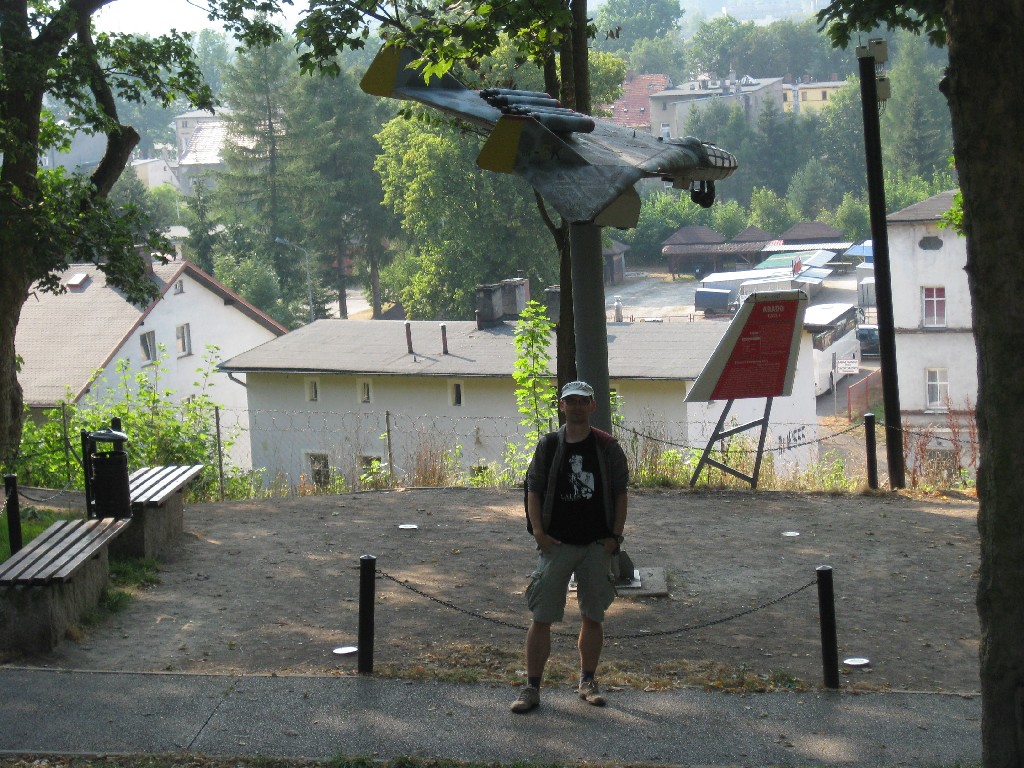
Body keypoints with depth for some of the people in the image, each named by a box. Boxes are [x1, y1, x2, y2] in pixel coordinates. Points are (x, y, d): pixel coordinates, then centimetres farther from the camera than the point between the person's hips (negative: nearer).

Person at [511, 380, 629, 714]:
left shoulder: (608, 448, 3)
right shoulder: (548, 446, 3)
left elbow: (620, 494, 5)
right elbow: (534, 490, 5)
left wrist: (615, 536, -3)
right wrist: (538, 531, -7)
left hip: (597, 546, 1)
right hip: (556, 545, -1)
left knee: (593, 617, 9)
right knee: (541, 619, -3)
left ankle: (587, 681, 23)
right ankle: (531, 687, 3)